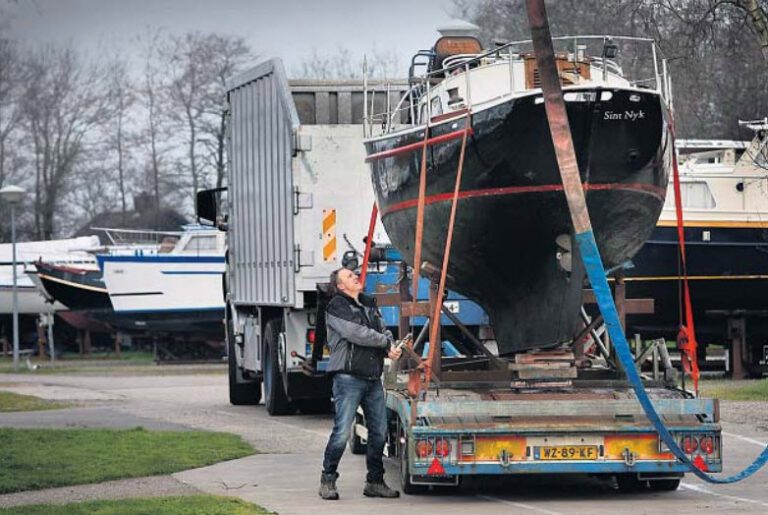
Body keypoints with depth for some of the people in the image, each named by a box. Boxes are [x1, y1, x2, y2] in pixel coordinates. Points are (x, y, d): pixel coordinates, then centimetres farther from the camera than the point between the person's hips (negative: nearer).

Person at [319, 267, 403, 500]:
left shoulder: (369, 304, 19)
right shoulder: (337, 307, -5)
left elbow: (383, 330, 17)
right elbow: (356, 333, -16)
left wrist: (390, 347, -6)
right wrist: (386, 342, -7)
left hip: (373, 378, 7)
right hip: (348, 378, -7)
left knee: (379, 432, 9)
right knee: (342, 432, -10)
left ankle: (375, 482, 18)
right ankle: (327, 481, 1)